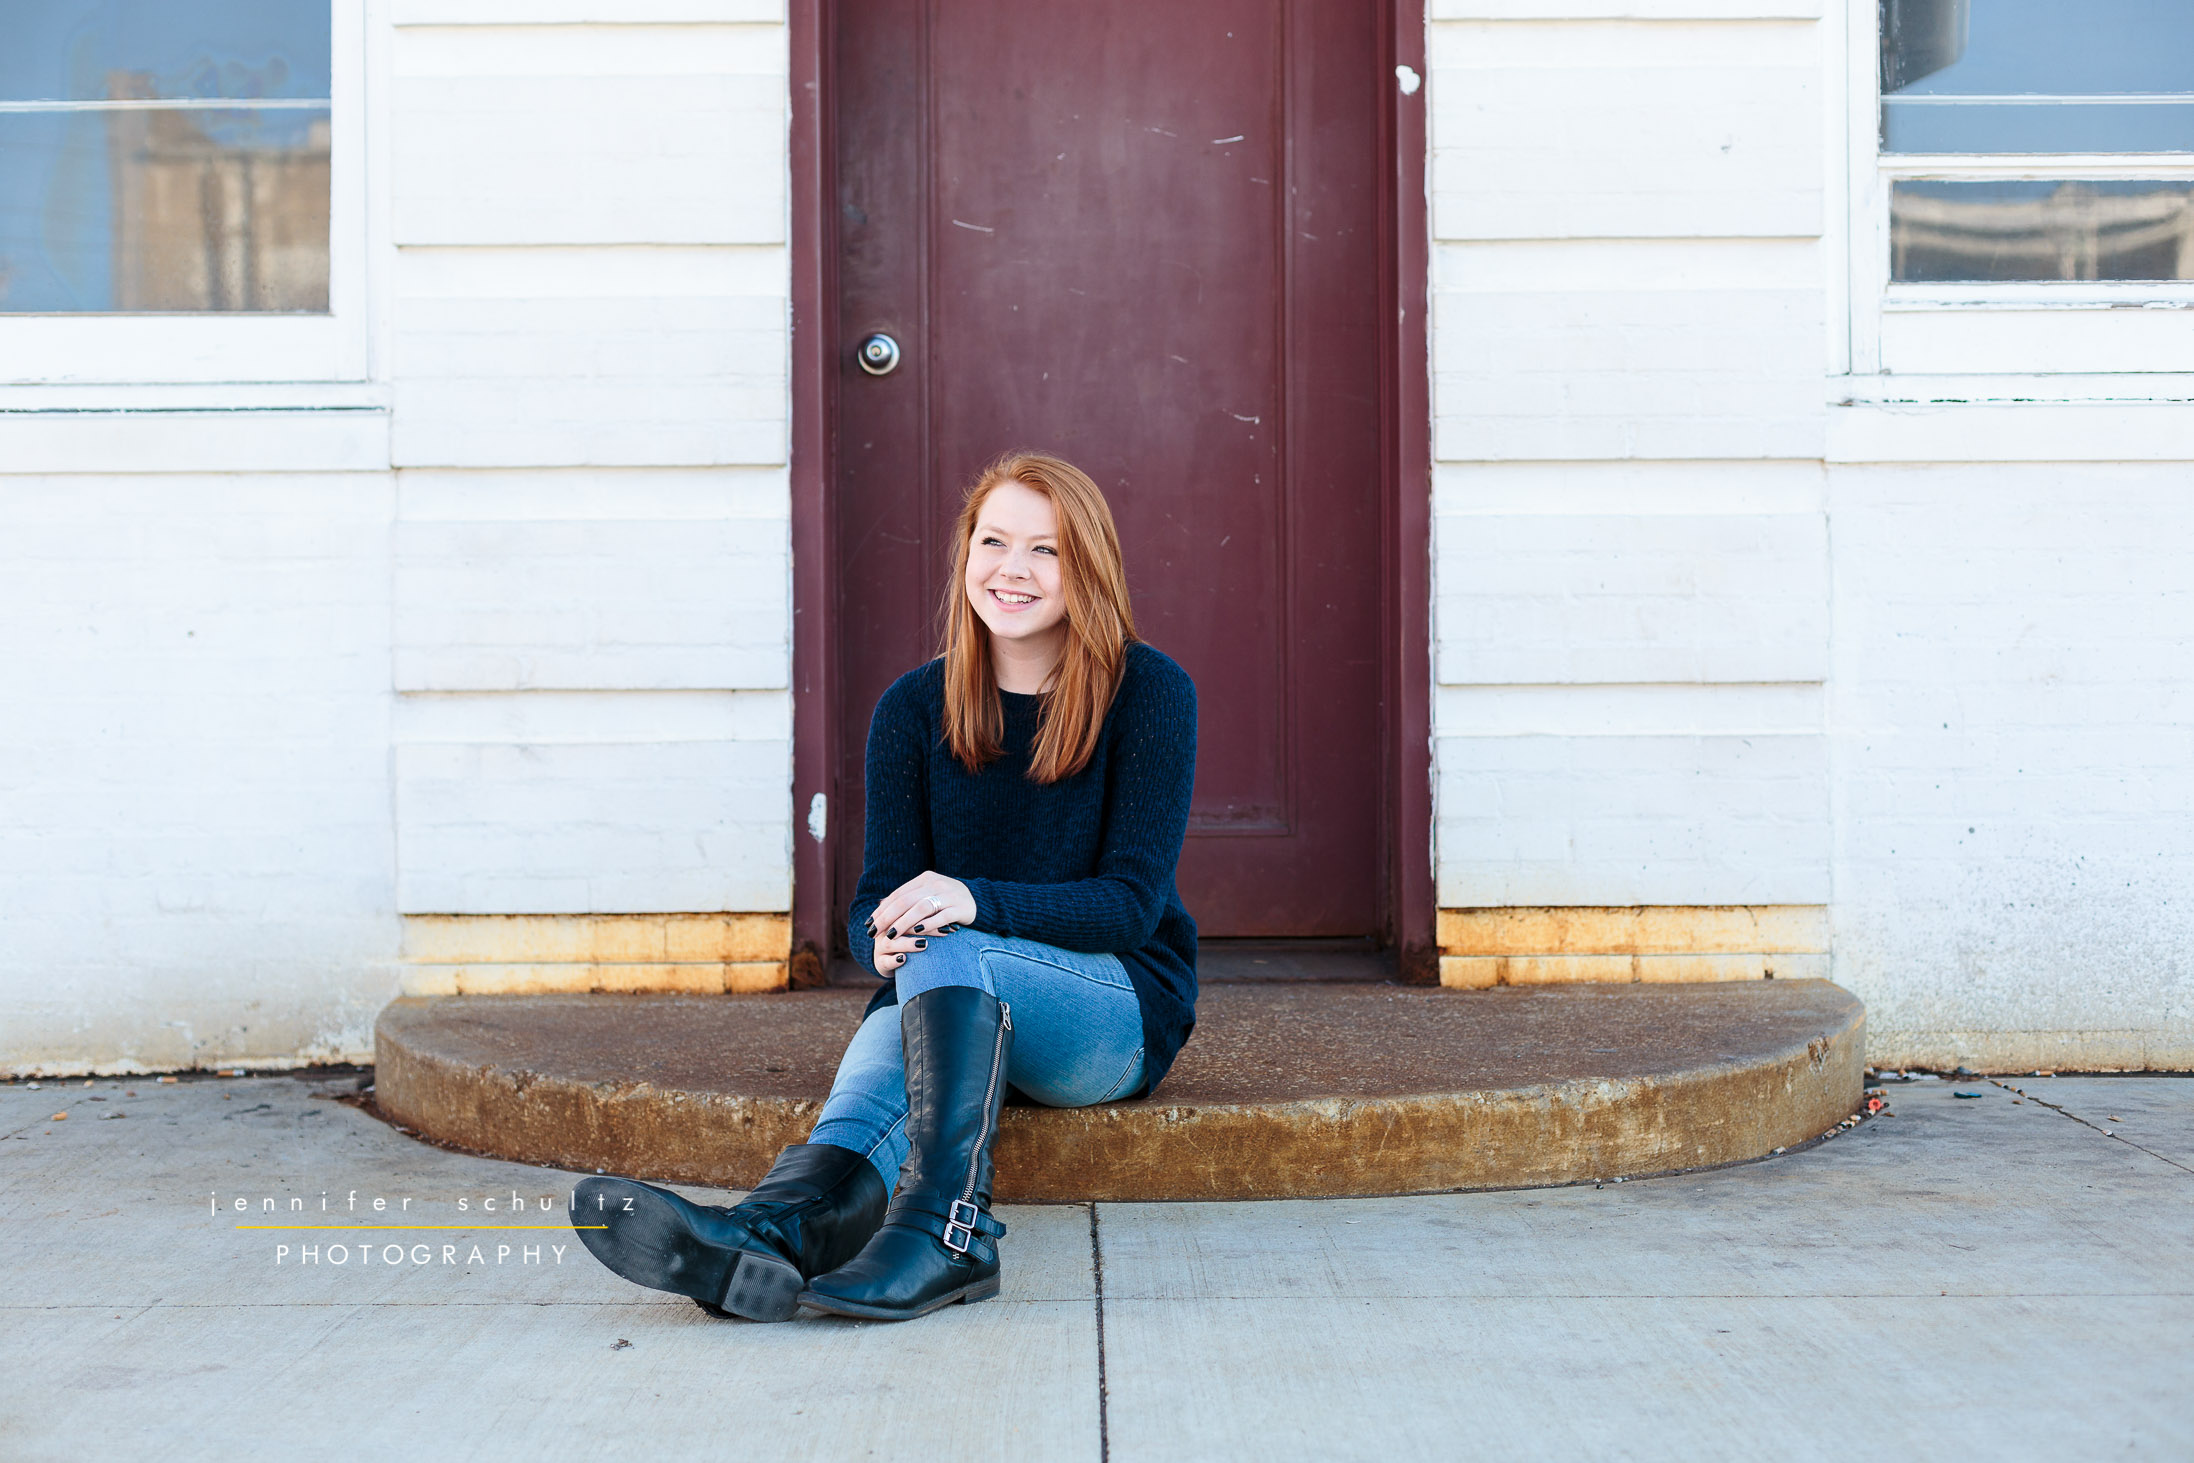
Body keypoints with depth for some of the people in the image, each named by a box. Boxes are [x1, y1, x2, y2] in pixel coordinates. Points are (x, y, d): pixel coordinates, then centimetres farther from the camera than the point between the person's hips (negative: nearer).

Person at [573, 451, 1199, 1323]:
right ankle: (771, 1235, -62)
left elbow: (1132, 902, -11)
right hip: (947, 1011, 3)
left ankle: (941, 1218, -52)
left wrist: (976, 901, -29)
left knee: (944, 946, -34)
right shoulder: (916, 708, 3)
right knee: (882, 1052, -34)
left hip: (1122, 1008, -2)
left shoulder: (1149, 693, -5)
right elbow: (876, 900, 1)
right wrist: (883, 939, -26)